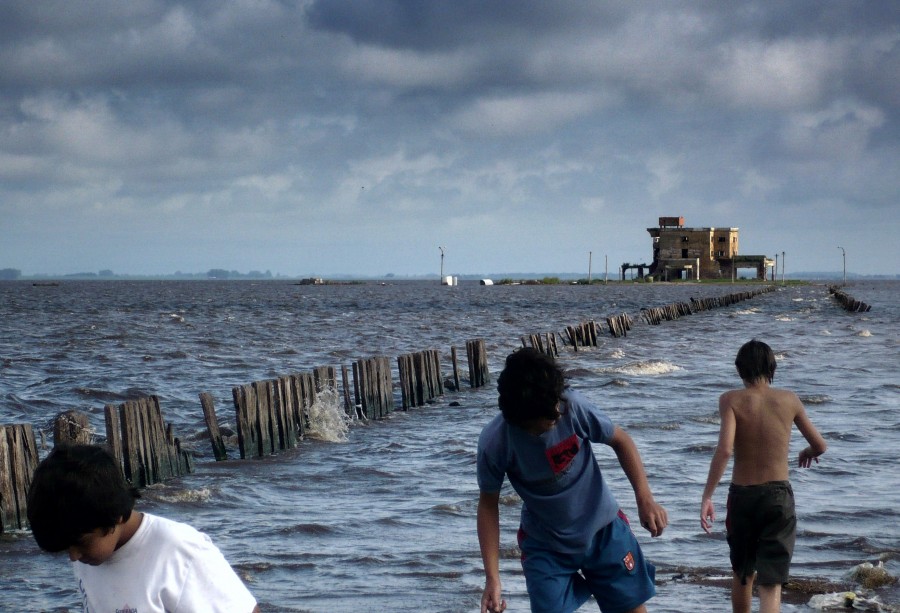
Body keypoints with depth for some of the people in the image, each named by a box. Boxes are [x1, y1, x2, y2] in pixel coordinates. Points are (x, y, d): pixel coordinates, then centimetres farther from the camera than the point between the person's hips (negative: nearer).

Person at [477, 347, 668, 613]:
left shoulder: (572, 405, -26)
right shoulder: (495, 443, -26)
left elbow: (620, 440, -8)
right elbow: (488, 504, -10)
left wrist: (645, 498, -18)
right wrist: (492, 577, -13)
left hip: (603, 529, 1)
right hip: (545, 544, -1)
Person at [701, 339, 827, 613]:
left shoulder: (731, 400, -7)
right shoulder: (789, 400, 1)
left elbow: (724, 449, -20)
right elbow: (820, 446, 10)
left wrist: (707, 496, -18)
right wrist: (808, 452, 34)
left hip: (742, 495, 0)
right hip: (778, 495, 0)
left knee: (742, 572, 23)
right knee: (771, 582, -4)